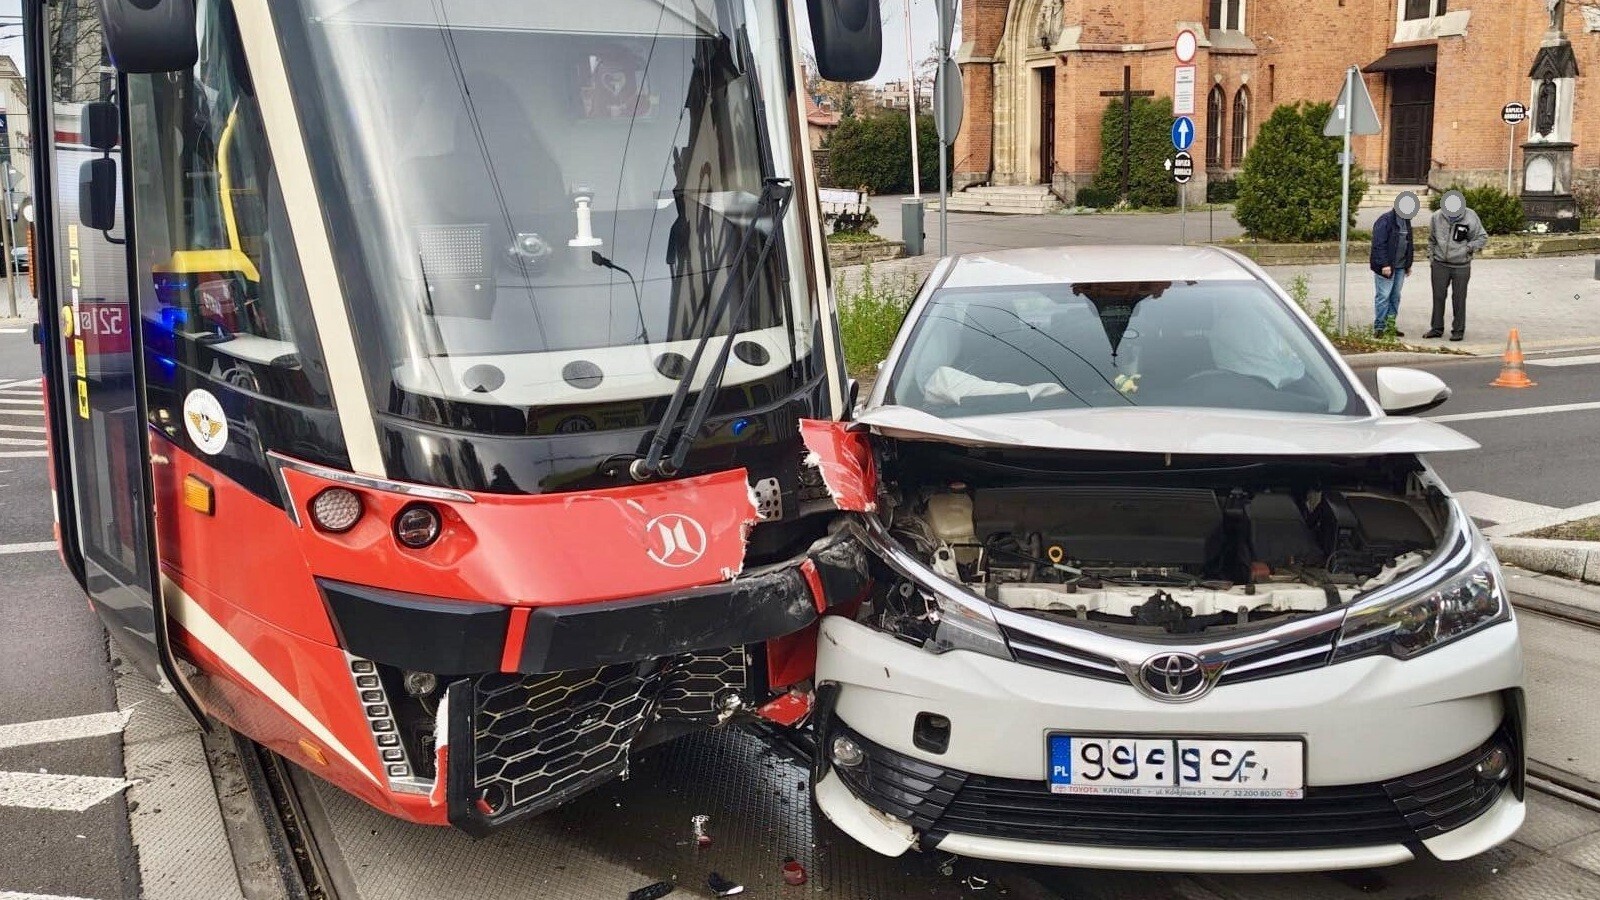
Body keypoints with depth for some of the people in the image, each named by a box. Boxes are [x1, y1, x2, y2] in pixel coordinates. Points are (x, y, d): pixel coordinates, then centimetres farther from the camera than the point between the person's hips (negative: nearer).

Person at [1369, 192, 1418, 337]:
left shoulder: (1406, 220, 13)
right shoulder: (1385, 220, -14)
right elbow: (1379, 244, -19)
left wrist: (1408, 264, 19)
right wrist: (1384, 264, -22)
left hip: (1400, 266, 8)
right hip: (1386, 266, -8)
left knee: (1395, 296, 11)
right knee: (1384, 295, -5)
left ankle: (1390, 326, 18)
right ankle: (1379, 327, 1)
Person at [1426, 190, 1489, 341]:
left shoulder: (1471, 219, -11)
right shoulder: (1437, 217, -2)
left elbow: (1483, 238, -3)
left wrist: (1468, 248, -16)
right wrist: (1430, 254, 7)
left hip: (1461, 266, -2)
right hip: (1440, 265, 3)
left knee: (1459, 299, 3)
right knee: (1438, 296, 6)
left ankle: (1458, 330, 11)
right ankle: (1437, 328, 15)